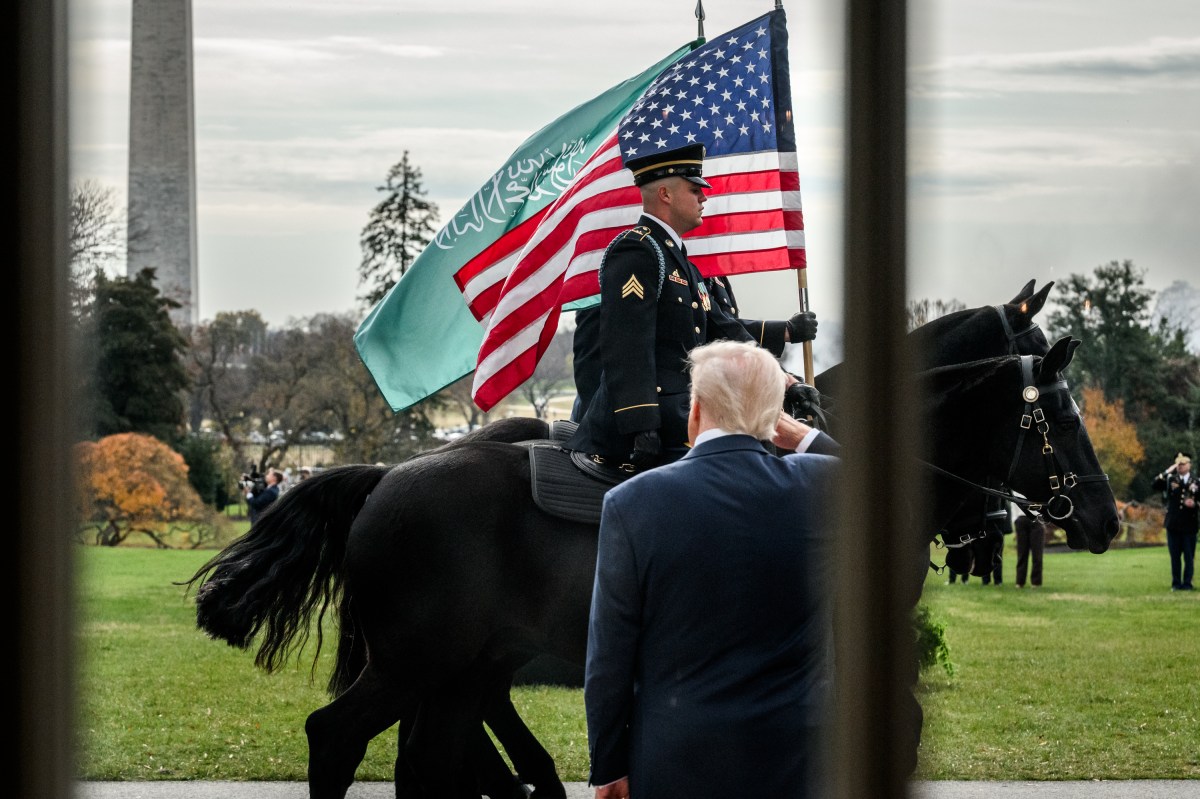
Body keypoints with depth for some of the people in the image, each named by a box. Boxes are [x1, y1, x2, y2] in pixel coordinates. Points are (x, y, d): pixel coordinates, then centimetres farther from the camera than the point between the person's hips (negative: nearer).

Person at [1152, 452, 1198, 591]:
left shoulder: (1195, 482, 3)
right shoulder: (1170, 479, 5)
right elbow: (1156, 486, -8)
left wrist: (1194, 503, -15)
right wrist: (1167, 472, -15)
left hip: (1189, 525, -1)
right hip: (1173, 524, 1)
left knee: (1189, 556, 0)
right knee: (1175, 556, 5)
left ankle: (1187, 583, 6)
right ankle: (1176, 583, 10)